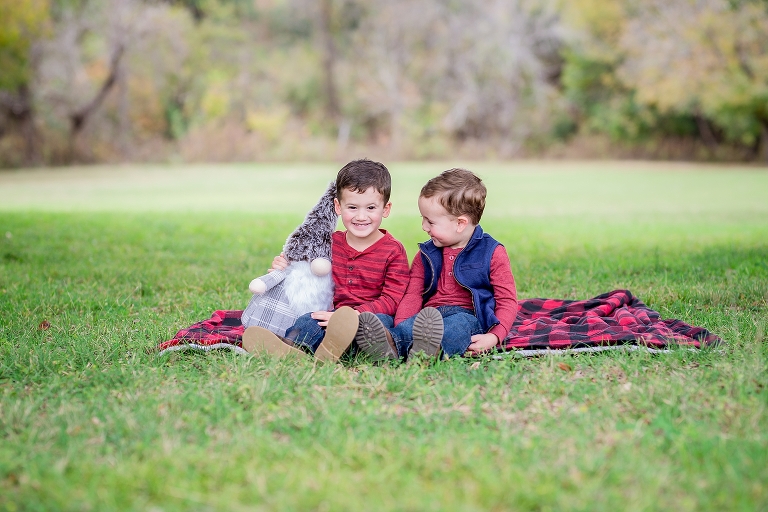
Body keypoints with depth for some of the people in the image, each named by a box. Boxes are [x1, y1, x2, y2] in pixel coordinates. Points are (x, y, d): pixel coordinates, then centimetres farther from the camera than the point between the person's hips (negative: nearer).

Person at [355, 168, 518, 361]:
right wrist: (401, 329, -13)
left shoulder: (492, 253, 3)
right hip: (428, 314, 4)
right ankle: (392, 341, -62)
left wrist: (493, 337, -17)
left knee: (456, 326, -39)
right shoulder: (426, 254, 16)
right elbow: (413, 295, 8)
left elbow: (507, 300, 0)